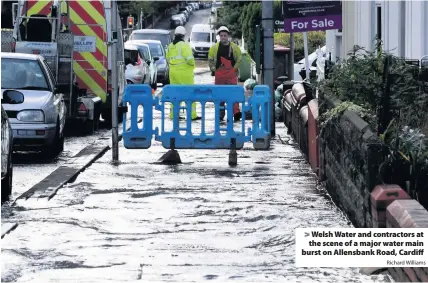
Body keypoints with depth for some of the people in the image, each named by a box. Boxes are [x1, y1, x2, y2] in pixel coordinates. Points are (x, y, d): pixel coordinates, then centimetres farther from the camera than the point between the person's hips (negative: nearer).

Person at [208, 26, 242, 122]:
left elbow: (239, 59, 10)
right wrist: (213, 69, 4)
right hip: (219, 74, 2)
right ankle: (220, 114, 16)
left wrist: (235, 68, 1)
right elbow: (210, 59, 12)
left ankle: (236, 112, -23)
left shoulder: (234, 47, 4)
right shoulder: (214, 47, 6)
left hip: (231, 74, -2)